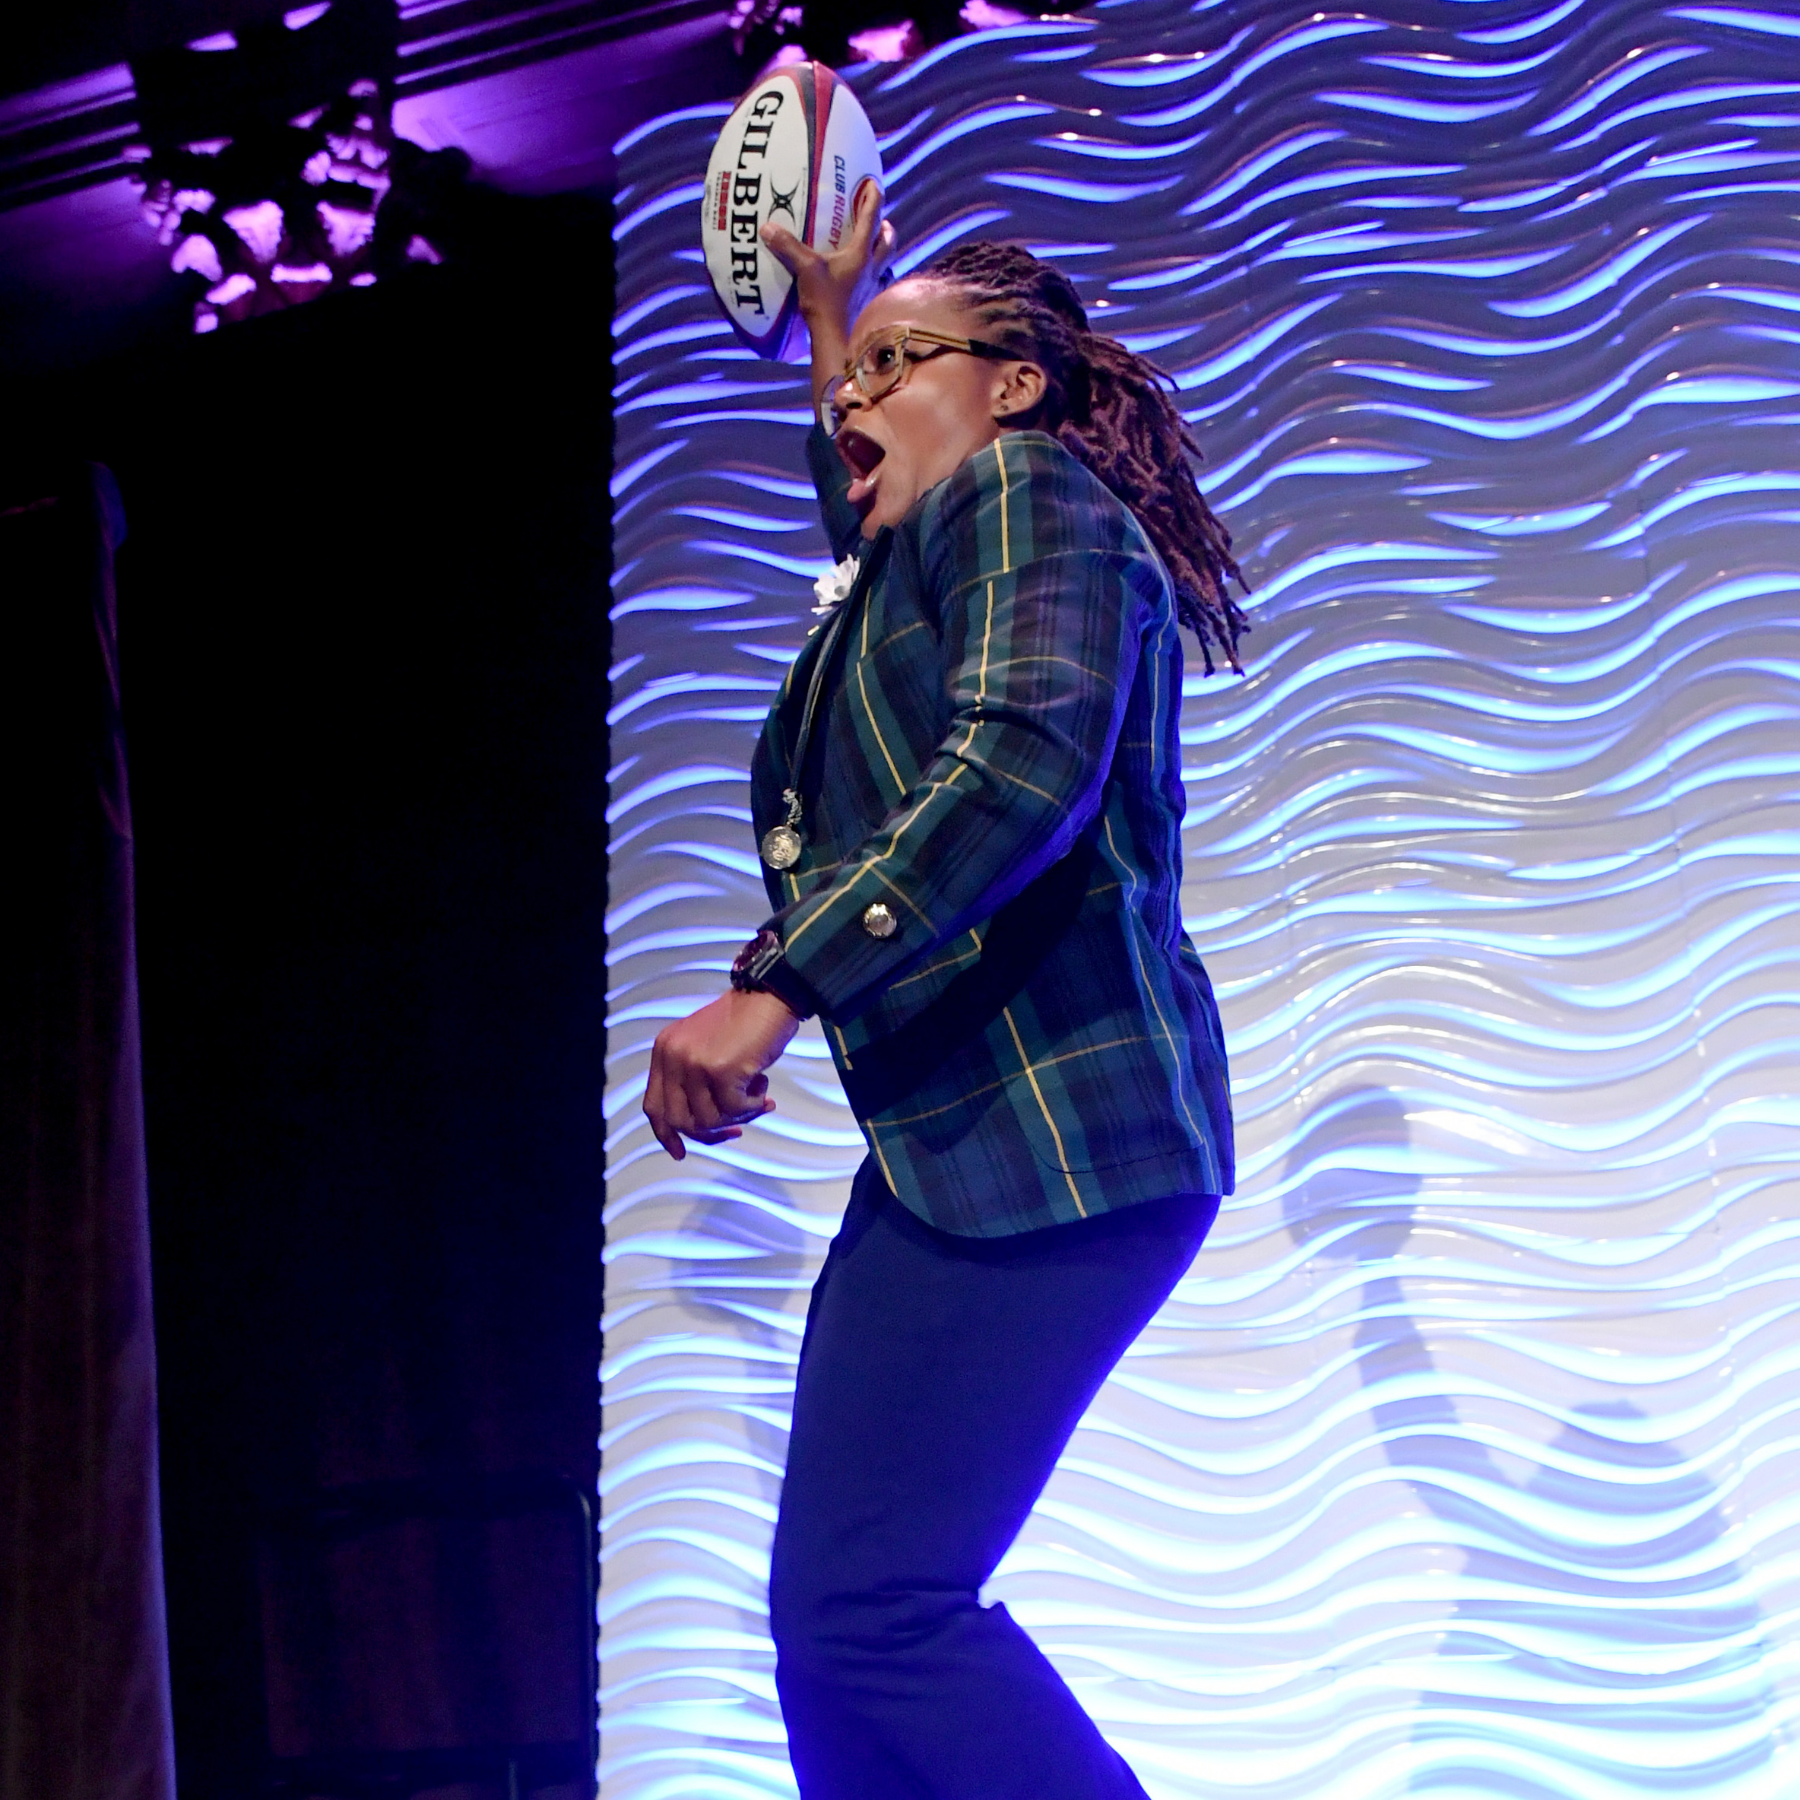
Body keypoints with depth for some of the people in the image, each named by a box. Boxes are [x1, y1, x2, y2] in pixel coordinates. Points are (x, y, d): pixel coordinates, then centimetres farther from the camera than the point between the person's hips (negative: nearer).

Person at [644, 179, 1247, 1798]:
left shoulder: (1029, 492, -3)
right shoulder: (914, 559, 26)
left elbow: (1026, 756, -22)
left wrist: (774, 988, -27)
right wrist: (828, 308, 57)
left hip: (1044, 1127, -10)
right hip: (951, 1141, 10)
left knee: (867, 1603, -19)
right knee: (838, 1616, 7)